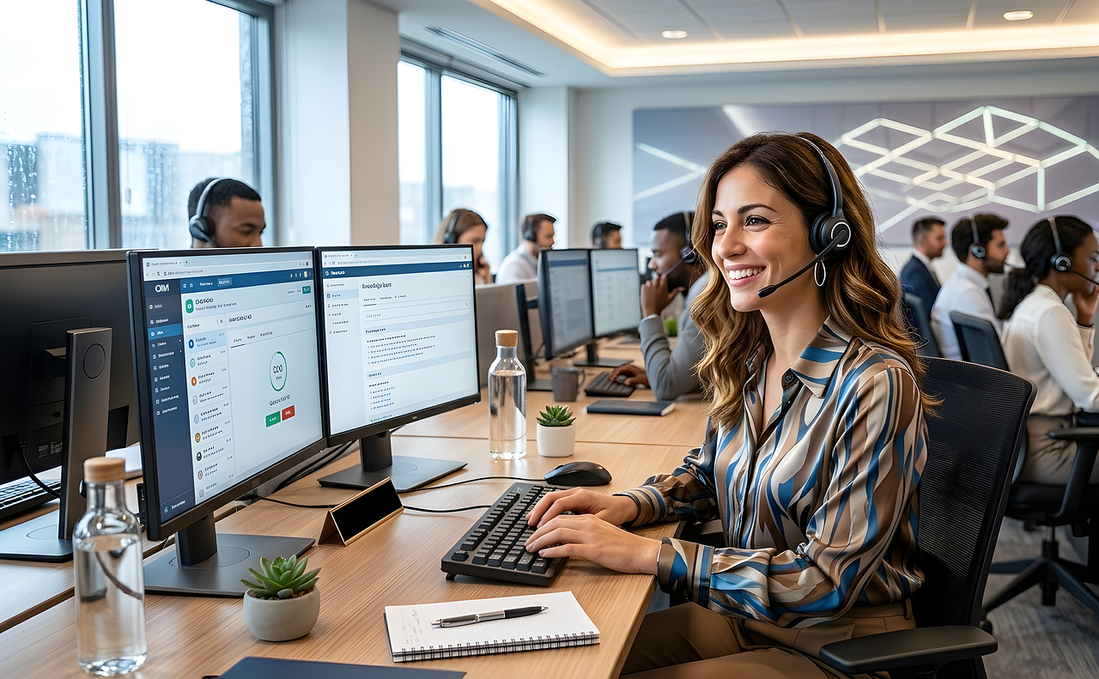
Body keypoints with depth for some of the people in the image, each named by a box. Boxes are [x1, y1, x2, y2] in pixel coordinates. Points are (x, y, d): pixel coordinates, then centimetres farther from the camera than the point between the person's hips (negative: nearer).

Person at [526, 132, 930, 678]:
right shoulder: (746, 358, -1)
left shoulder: (874, 384, -24)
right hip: (745, 614, 6)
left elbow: (827, 581, -24)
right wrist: (628, 505, -6)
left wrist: (646, 554, -27)